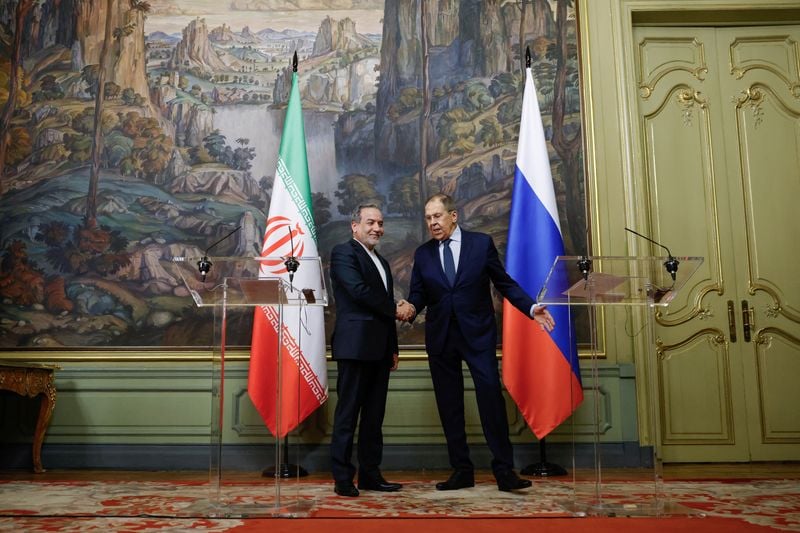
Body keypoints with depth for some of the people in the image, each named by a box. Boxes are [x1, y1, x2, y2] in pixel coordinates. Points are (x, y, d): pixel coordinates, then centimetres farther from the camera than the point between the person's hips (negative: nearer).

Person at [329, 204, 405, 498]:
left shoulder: (381, 262, 23)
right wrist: (395, 309, -8)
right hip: (355, 346, -8)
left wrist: (393, 348, 18)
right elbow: (358, 289, -17)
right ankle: (342, 478, 3)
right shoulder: (343, 252, -2)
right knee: (348, 414, -3)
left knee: (374, 415, 10)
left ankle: (370, 474, 17)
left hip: (379, 349, 8)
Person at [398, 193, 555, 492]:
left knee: (491, 396, -11)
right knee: (449, 406, 6)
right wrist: (411, 307, -16)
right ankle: (461, 471, 17)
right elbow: (418, 293, 7)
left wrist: (532, 308, -9)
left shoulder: (482, 243, 1)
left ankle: (504, 470, -1)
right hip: (440, 338, 3)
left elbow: (505, 283, 3)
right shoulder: (422, 254, 8)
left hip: (477, 334, -3)